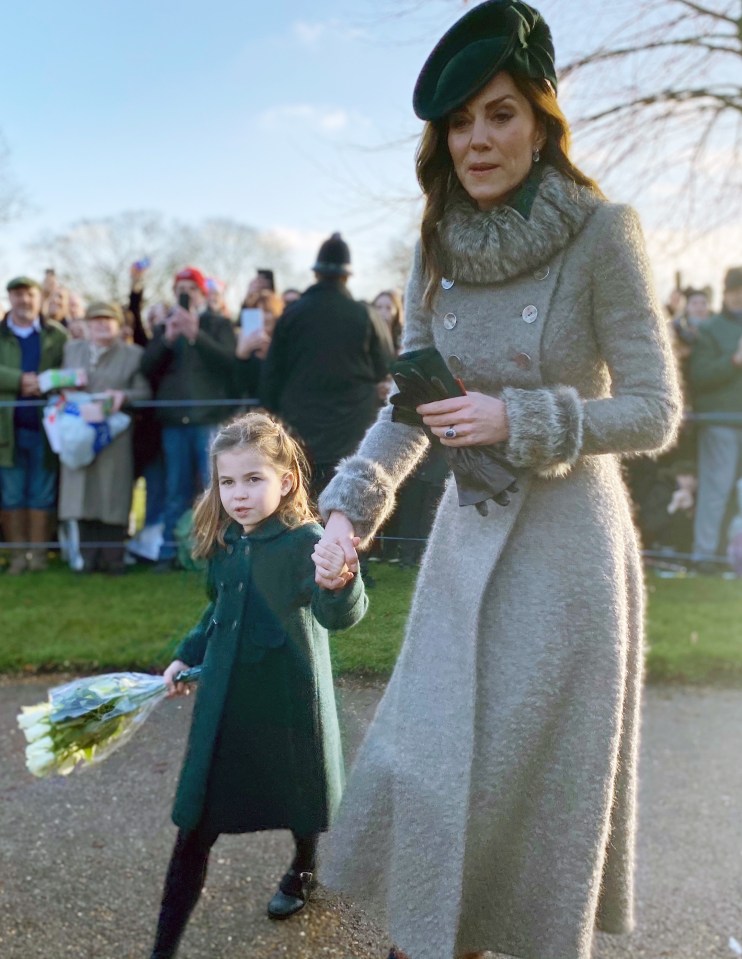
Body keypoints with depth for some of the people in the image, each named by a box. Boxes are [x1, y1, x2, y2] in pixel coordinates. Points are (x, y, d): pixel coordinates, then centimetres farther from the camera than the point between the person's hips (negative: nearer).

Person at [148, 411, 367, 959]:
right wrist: (187, 656, 15)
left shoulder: (305, 541, -19)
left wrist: (340, 582, -54)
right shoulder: (225, 544, 0)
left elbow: (338, 616, -34)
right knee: (196, 825, 6)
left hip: (290, 701, -5)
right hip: (225, 701, 5)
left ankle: (304, 871, 52)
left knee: (298, 796, 20)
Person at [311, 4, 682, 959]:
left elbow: (654, 412, -10)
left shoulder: (602, 235, -12)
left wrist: (518, 420, -21)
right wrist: (351, 504, -10)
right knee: (434, 754, 13)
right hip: (466, 540, 5)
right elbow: (409, 407, 5)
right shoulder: (438, 249, 3)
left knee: (539, 772, 8)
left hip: (565, 546, -5)